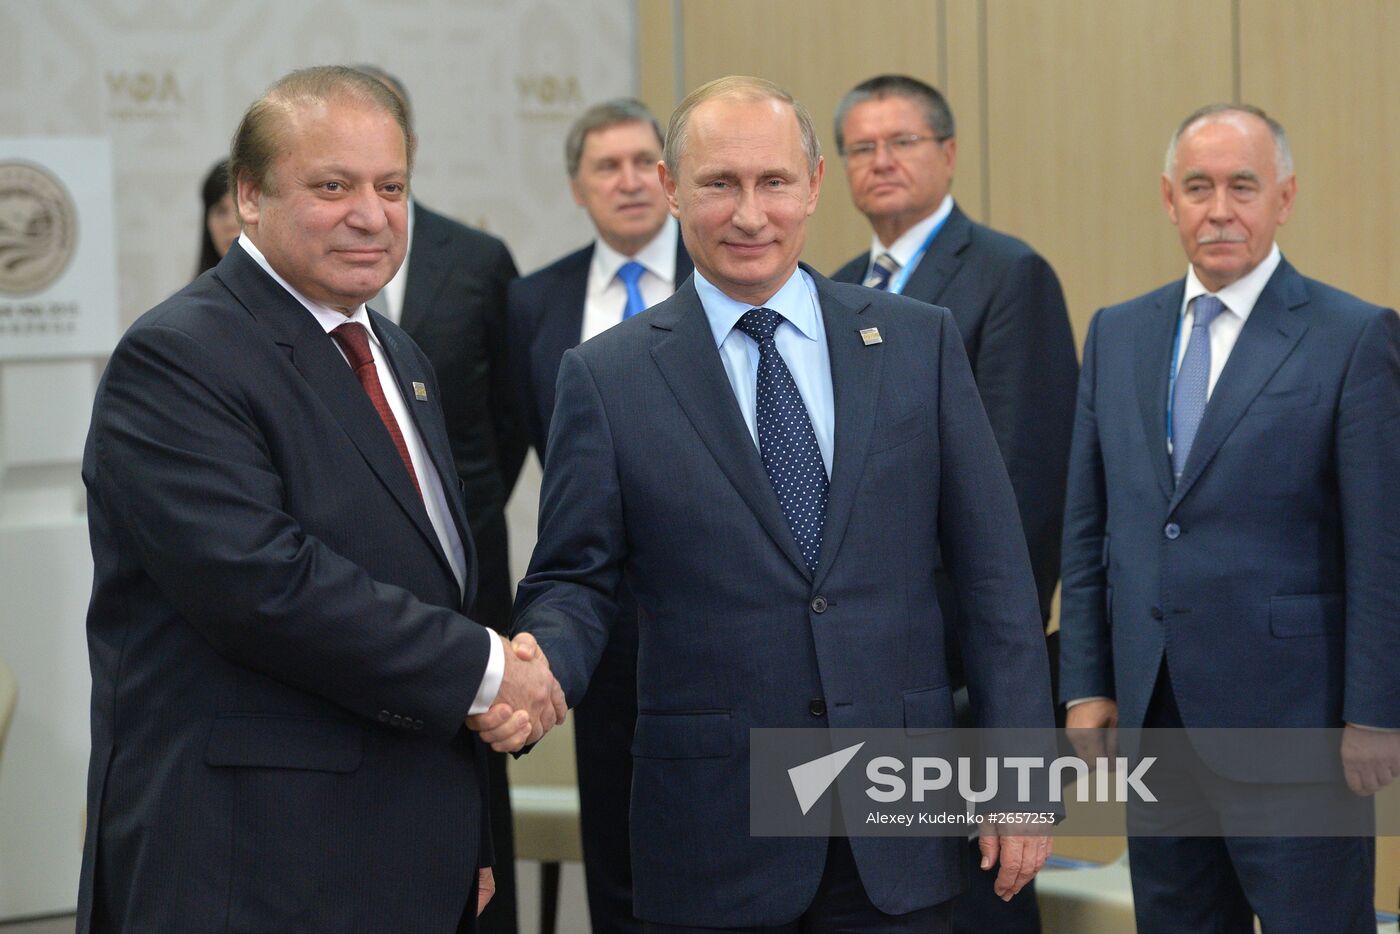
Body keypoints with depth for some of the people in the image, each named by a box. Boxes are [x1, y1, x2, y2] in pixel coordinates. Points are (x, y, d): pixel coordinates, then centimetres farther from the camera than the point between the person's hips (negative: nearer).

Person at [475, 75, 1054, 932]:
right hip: (716, 839, -1)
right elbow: (575, 581, 1)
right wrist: (535, 675, -21)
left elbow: (994, 572, 4)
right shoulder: (608, 377, 1)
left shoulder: (920, 342, 4)